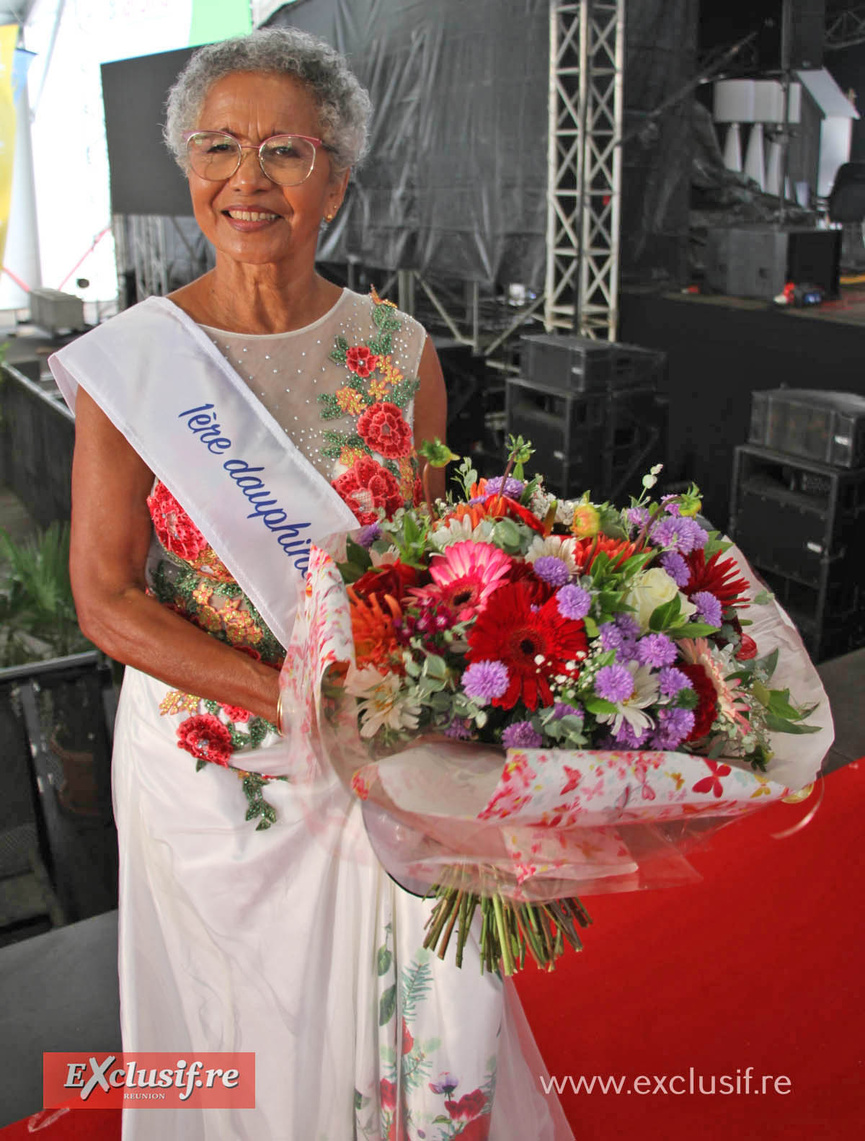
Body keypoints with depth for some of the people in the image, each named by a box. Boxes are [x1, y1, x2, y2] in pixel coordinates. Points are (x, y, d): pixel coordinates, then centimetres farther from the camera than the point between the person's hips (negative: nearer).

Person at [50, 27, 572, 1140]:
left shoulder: (399, 350, -3)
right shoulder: (128, 361, -9)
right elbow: (106, 599, -10)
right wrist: (295, 695, -21)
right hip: (205, 755, -1)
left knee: (412, 1010, 15)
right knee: (238, 1036, 18)